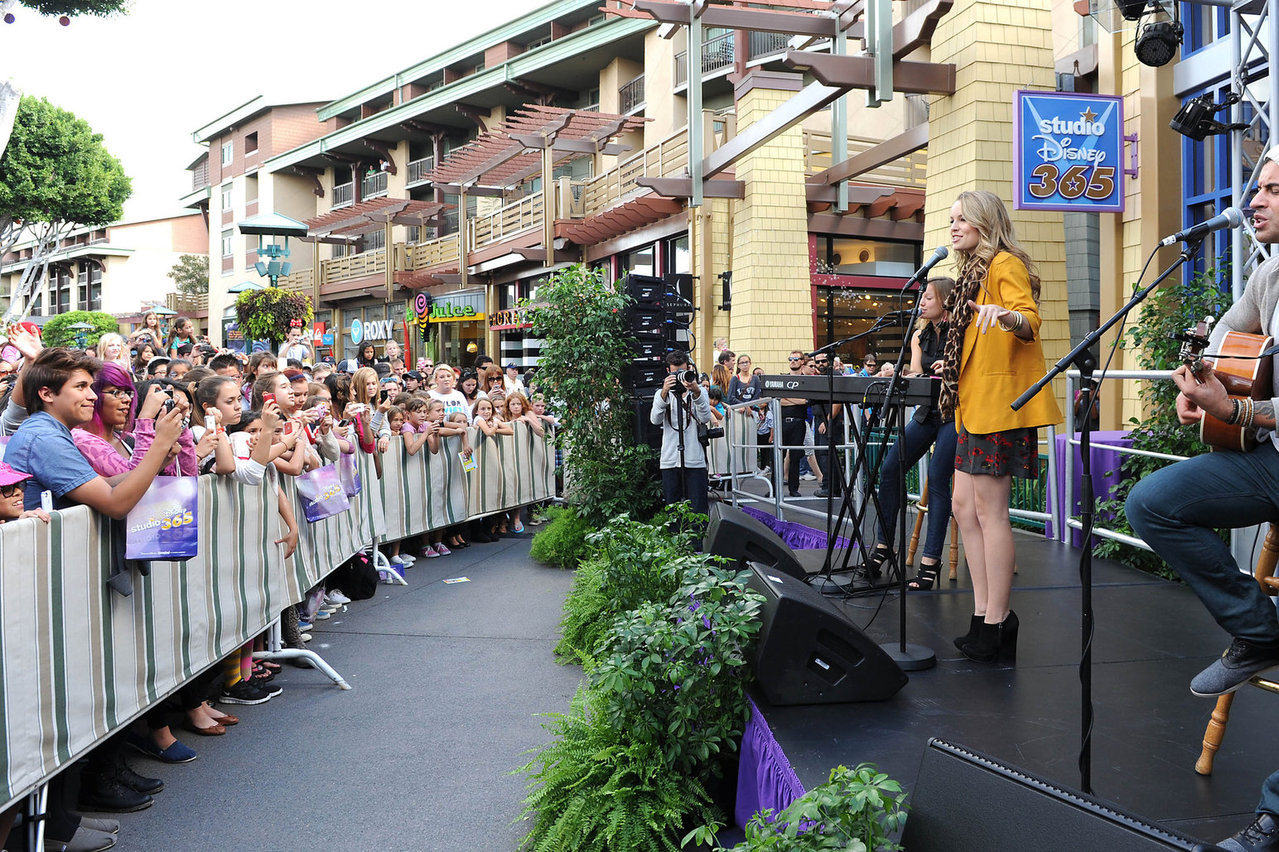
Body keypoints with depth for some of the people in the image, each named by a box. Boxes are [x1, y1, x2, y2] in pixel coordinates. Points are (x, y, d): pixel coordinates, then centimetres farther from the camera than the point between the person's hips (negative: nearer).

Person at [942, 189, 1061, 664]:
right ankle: (983, 617, 12)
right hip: (975, 404, 10)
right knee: (965, 507, 7)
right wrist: (954, 368, 32)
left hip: (999, 401, -10)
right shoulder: (973, 272, 22)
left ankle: (996, 626, -4)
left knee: (989, 511, -9)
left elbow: (1030, 320, -24)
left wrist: (1008, 317, -44)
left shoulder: (1005, 264, -7)